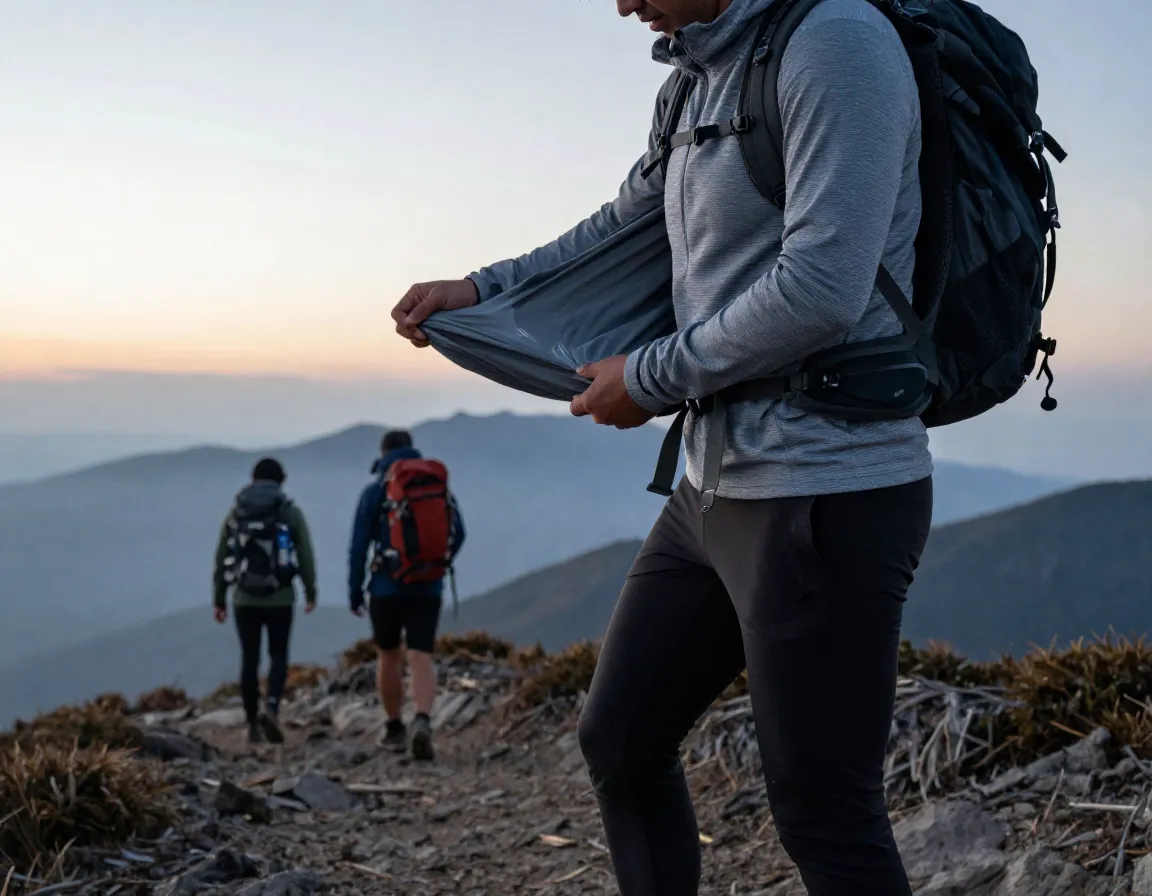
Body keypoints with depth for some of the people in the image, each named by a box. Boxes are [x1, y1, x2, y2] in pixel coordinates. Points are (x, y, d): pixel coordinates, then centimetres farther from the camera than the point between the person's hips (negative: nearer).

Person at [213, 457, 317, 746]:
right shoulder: (290, 512, -1)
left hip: (245, 599, 2)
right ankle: (271, 707, -15)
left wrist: (219, 599, 11)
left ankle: (253, 725, 12)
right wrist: (310, 592, 5)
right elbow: (305, 556, -4)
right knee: (278, 657, 8)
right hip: (280, 599, -2)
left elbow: (221, 558, 6)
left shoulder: (235, 512, 6)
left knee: (249, 660, 10)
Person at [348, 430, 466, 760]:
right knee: (421, 659, -3)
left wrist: (355, 589, 1)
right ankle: (422, 721, -27)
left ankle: (394, 729, 24)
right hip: (428, 588, 1)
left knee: (388, 657, 16)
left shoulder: (375, 490, -3)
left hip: (387, 587, -1)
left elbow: (359, 544, -6)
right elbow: (457, 534, 9)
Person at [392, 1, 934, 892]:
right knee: (620, 740, 17)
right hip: (718, 486, 10)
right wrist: (479, 290, 21)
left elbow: (819, 290, -23)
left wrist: (651, 378, -11)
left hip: (828, 494, -9)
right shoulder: (697, 83, 13)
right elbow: (621, 231, 28)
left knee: (826, 820, 0)